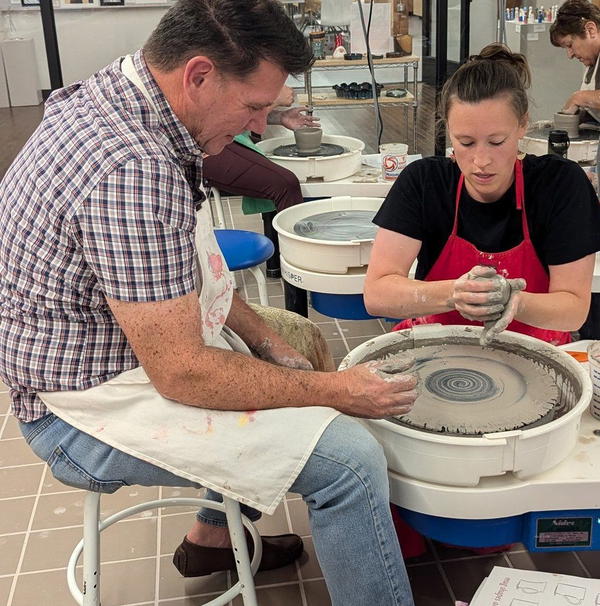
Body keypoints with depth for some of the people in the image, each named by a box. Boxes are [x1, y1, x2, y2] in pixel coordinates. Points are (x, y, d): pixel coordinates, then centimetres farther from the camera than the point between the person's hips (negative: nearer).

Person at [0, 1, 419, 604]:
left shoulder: (111, 97, 2)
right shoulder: (132, 170, -31)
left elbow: (184, 275, 11)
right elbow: (182, 373, -27)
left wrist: (267, 340, 4)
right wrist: (333, 389, -17)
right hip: (92, 413, -10)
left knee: (295, 354, 26)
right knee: (350, 456, -19)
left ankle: (214, 536, 36)